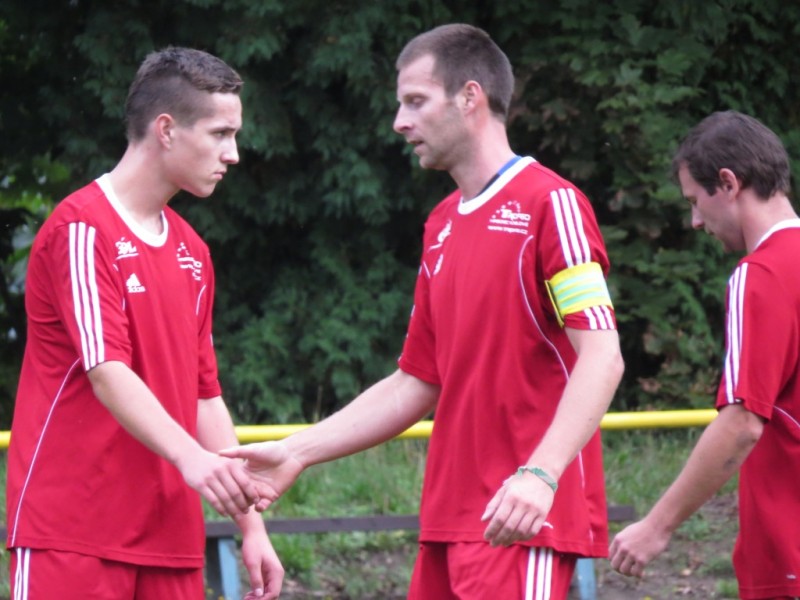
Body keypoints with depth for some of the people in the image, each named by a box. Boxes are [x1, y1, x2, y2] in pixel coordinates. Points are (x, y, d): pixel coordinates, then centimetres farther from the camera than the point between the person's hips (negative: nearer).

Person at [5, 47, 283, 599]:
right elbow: (106, 372, -19)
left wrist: (250, 523, 14)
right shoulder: (81, 228, -8)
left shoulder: (192, 252, 17)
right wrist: (189, 456, -33)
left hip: (170, 543, 7)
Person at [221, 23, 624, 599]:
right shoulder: (442, 224, 17)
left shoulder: (550, 203, -8)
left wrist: (540, 474, -29)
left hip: (523, 520, -8)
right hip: (449, 522, 8)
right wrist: (297, 453, 16)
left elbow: (602, 358, -17)